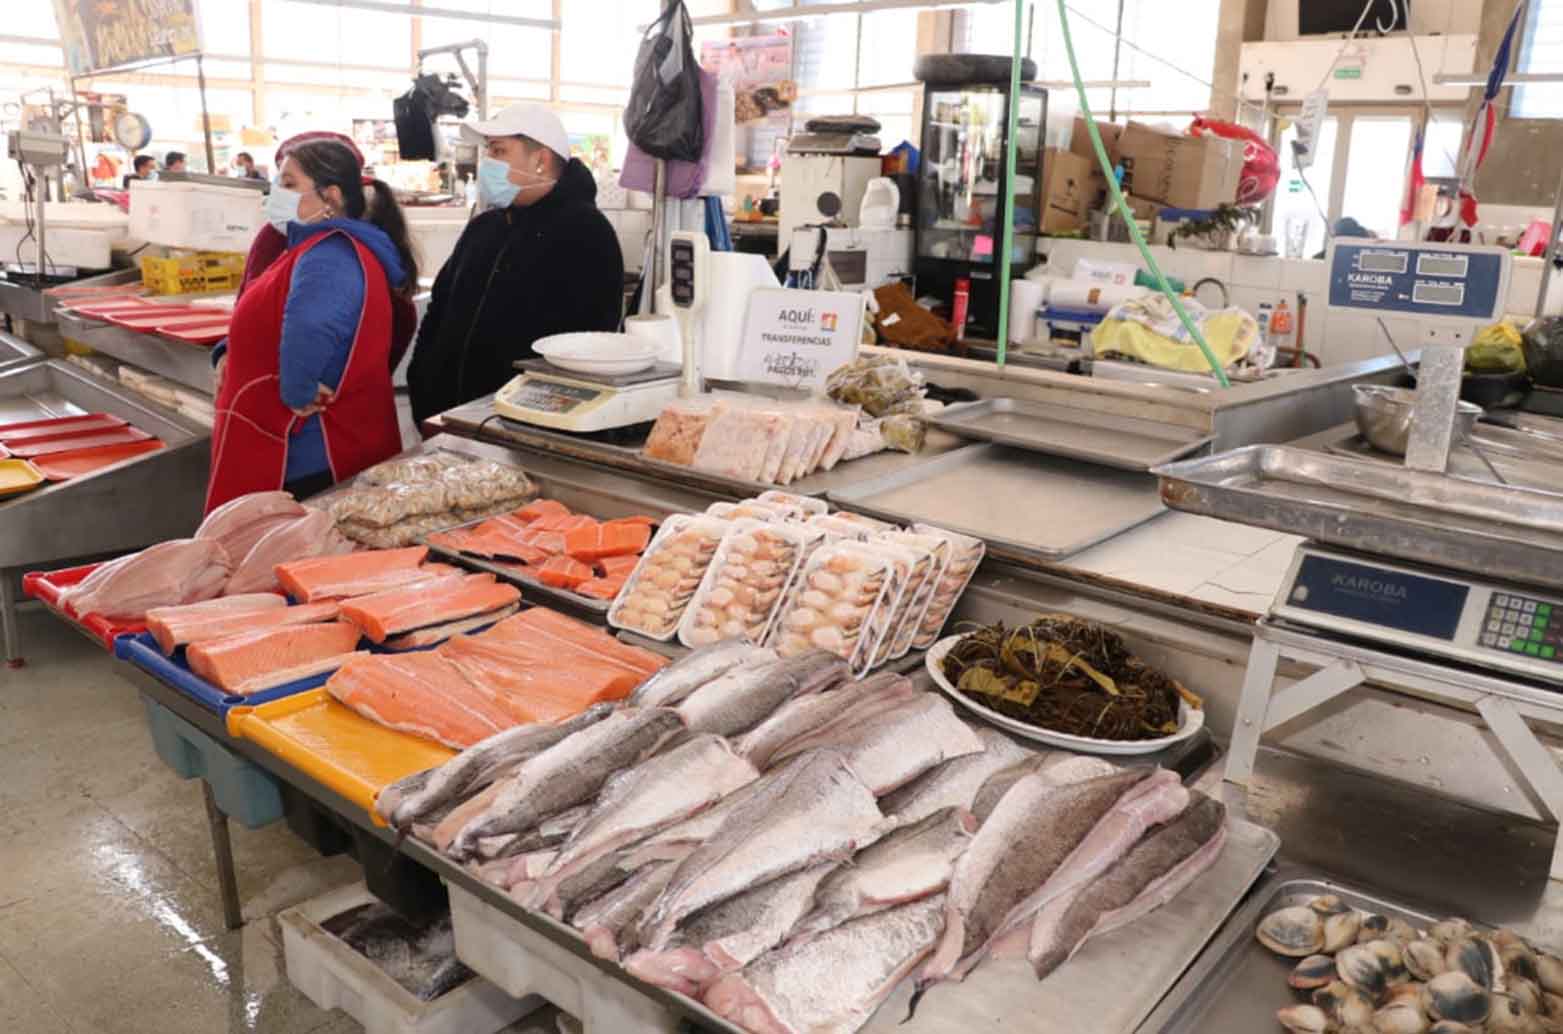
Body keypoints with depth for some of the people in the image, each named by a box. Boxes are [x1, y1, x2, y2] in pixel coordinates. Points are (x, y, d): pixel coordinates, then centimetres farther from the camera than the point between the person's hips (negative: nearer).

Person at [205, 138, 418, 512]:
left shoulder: (328, 256, -19)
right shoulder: (323, 248, 17)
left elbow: (308, 329, -42)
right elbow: (265, 324, 29)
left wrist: (298, 392, -27)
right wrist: (229, 353, 11)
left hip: (307, 461, -11)